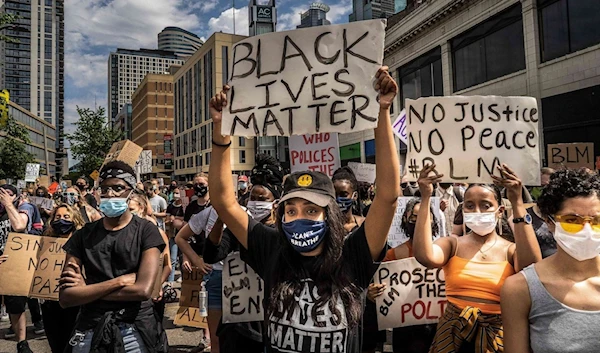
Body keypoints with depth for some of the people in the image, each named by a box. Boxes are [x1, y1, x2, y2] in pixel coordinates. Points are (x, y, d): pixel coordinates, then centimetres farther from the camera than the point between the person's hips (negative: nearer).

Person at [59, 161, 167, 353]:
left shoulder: (146, 230, -6)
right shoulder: (84, 235, 3)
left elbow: (143, 290, -18)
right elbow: (66, 297, -5)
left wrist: (86, 289, -12)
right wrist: (118, 281, -16)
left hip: (135, 330, -2)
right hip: (90, 330, 3)